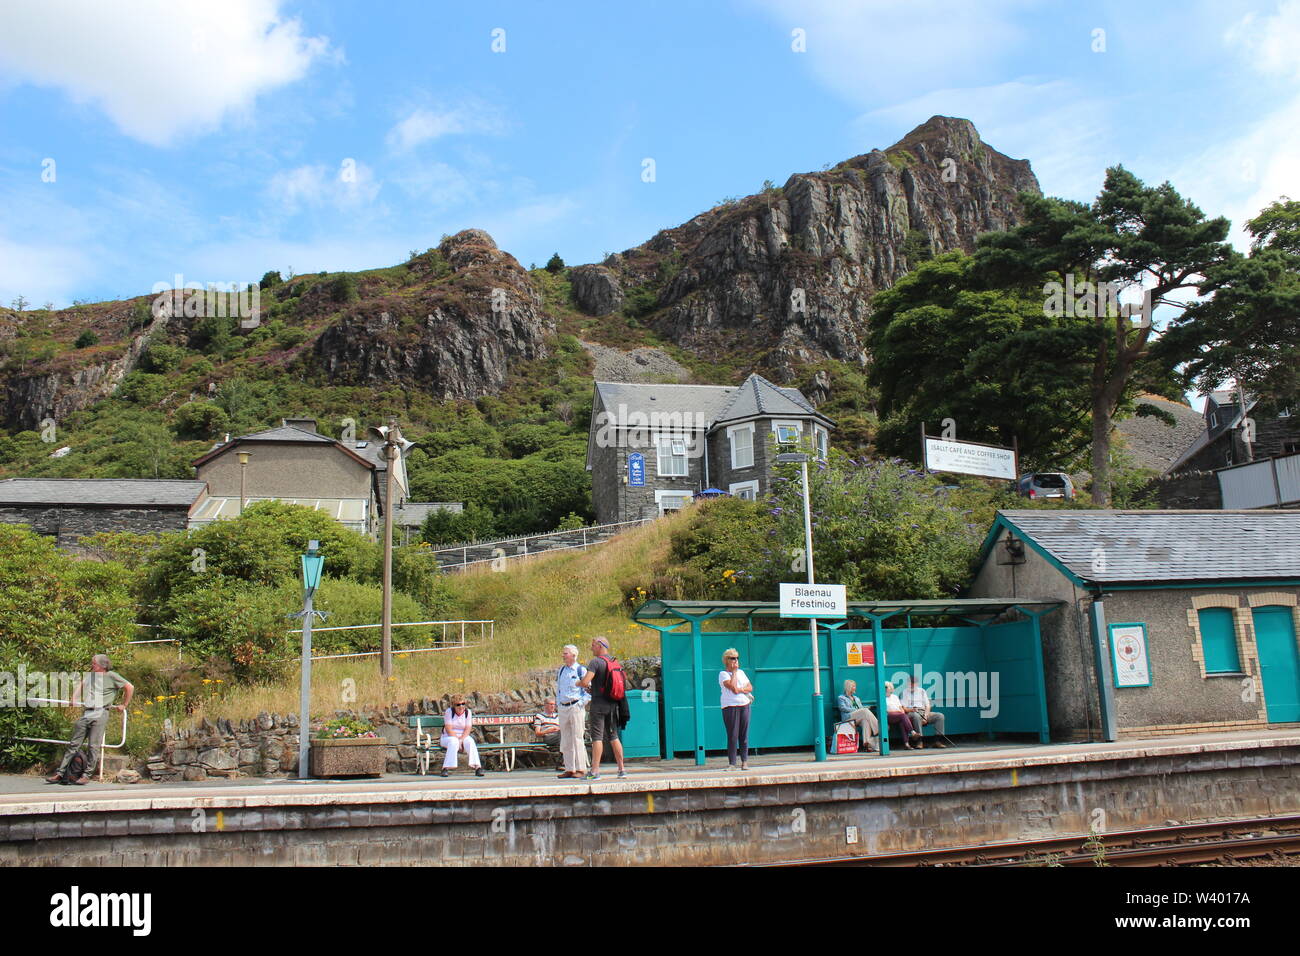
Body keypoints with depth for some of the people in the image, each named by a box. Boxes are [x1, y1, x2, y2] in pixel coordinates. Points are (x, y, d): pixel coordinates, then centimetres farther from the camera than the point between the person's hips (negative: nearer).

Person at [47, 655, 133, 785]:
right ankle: (60, 773, 9)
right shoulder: (89, 675, 19)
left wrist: (124, 705, 3)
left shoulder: (111, 676, 1)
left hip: (100, 714, -6)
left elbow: (130, 687, 0)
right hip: (85, 714, 6)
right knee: (73, 744, 6)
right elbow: (81, 685, 36)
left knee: (94, 746, -6)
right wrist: (74, 699, 21)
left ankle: (87, 775, -1)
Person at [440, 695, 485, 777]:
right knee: (453, 742, -36)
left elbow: (468, 729, -7)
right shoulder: (449, 711, -7)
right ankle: (446, 768, -37)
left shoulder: (468, 712, 0)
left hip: (463, 736, 2)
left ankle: (477, 767, -36)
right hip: (448, 737, -2)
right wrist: (457, 739, -23)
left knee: (470, 742, -30)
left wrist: (461, 740, -23)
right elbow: (448, 729, -14)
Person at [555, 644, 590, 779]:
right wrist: (558, 702, 14)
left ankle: (580, 769, -2)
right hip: (563, 708, 6)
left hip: (576, 707, -6)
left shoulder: (581, 670, -3)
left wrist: (582, 702, -11)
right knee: (565, 740, 7)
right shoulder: (561, 671, 15)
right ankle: (569, 769, 12)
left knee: (577, 739, -6)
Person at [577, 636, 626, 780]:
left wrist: (578, 683, 3)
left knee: (597, 737, -7)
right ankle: (622, 769, 12)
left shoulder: (595, 662, -11)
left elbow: (585, 682, -21)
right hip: (612, 703, 7)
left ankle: (595, 771, -9)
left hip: (599, 703, -7)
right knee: (613, 736, 12)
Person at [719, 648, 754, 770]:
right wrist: (734, 672, -6)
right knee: (732, 736, -7)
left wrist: (741, 690, -8)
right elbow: (733, 687, -14)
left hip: (744, 705, 5)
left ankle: (744, 761, 8)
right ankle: (731, 763, -3)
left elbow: (750, 687, 12)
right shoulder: (723, 674, -1)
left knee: (744, 735, 2)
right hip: (730, 706, -5)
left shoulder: (741, 672, 17)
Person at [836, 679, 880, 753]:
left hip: (860, 718, 5)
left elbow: (862, 708, 24)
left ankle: (867, 744, -48)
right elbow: (843, 708, 0)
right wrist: (857, 710, -11)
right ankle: (878, 729, -35)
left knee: (865, 720, -35)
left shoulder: (856, 698, 36)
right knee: (865, 711, -32)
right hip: (848, 718, -4)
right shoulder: (841, 698, 18)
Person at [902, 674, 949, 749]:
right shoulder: (905, 692, 10)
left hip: (924, 712, 4)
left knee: (940, 716, -17)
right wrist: (911, 709, -21)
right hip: (911, 713, -4)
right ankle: (919, 741, -39)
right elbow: (904, 708, 1)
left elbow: (927, 705, 11)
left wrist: (925, 717, -7)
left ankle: (938, 740, -21)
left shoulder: (922, 691, 19)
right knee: (916, 716, -39)